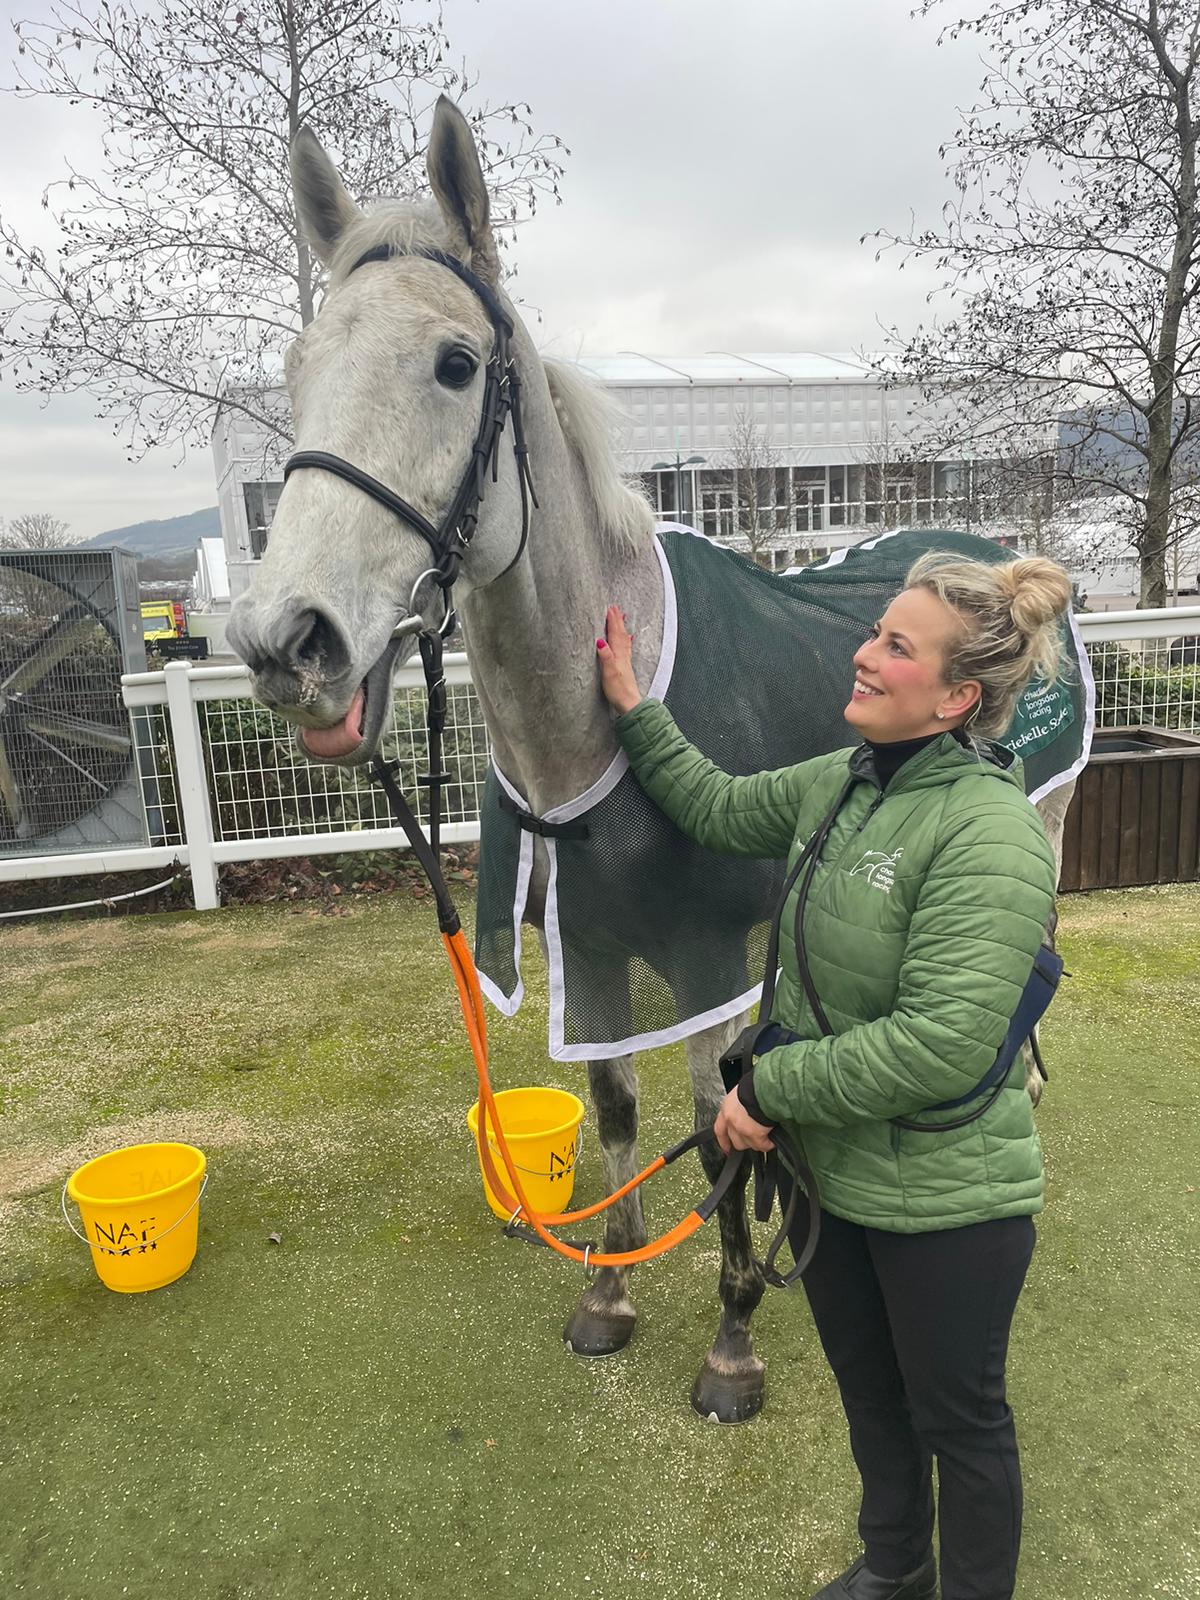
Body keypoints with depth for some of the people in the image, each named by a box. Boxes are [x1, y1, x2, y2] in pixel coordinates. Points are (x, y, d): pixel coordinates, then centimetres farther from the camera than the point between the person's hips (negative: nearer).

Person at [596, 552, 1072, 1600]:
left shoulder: (990, 833, -27)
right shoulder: (844, 784, -3)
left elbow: (943, 1042, -31)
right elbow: (722, 810, 13)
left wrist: (770, 1088, -23)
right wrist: (633, 709, 8)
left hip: (943, 1199, -8)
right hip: (831, 1168, 8)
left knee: (958, 1418, 18)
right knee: (868, 1390, 29)